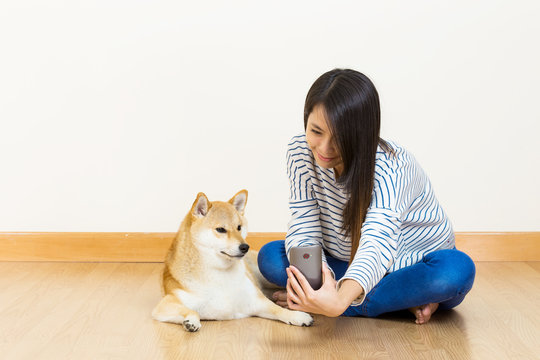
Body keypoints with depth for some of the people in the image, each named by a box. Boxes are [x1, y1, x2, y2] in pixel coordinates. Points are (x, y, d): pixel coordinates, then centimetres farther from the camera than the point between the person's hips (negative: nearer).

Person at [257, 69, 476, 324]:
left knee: (457, 269, -35)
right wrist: (317, 277, -42)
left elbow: (377, 244, -46)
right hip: (346, 265, 4)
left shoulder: (389, 167, -30)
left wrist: (340, 300, -67)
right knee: (270, 256, -20)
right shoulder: (300, 151, -16)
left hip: (415, 268, -4)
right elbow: (304, 229, -19)